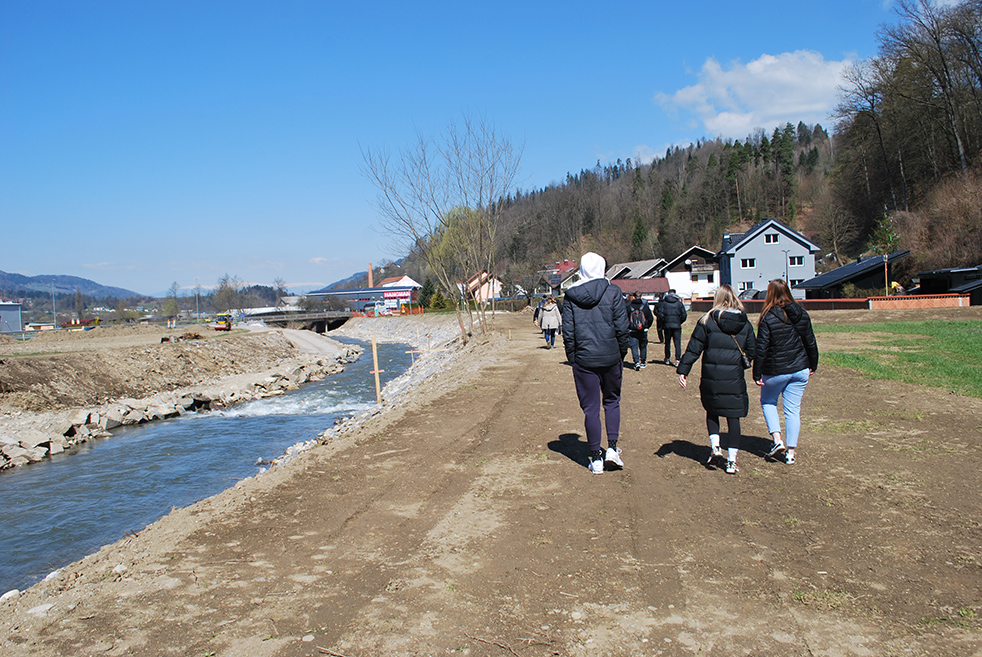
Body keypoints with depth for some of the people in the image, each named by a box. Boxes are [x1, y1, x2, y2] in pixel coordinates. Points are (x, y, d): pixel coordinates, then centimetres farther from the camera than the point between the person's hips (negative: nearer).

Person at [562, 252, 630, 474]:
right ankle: (612, 448, 9)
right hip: (610, 358, 0)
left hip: (584, 360, 0)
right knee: (612, 401, 18)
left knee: (590, 408, 7)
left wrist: (573, 360, 8)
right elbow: (622, 328, -5)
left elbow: (568, 333, -1)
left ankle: (596, 457, 12)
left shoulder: (571, 296, -1)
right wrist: (621, 356, 7)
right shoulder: (613, 292, -4)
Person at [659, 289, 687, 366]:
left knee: (667, 343, 13)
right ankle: (677, 360, -9)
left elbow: (660, 314, -8)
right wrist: (679, 322, 11)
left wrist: (663, 322, 5)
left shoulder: (663, 302, 1)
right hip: (677, 326, -1)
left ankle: (667, 359, 23)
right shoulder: (679, 303, 2)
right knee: (677, 343, 0)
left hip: (667, 326, 1)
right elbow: (684, 315, -3)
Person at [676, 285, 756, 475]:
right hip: (735, 378, 1)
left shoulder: (707, 320, -4)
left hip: (711, 376, -1)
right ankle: (731, 461, 6)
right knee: (733, 416, 6)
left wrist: (682, 370, -3)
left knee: (712, 411, 21)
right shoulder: (745, 324, 4)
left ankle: (715, 446, 5)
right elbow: (752, 350, 11)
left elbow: (694, 348, -6)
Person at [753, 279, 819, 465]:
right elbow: (810, 343, 9)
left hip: (775, 371, -4)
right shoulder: (801, 314, 1)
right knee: (793, 410, 9)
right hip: (800, 370, 4)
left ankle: (777, 439, 5)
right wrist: (812, 365, 20)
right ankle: (790, 452, 11)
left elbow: (761, 348, -14)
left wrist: (757, 373, -7)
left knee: (767, 402, 20)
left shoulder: (768, 318, -15)